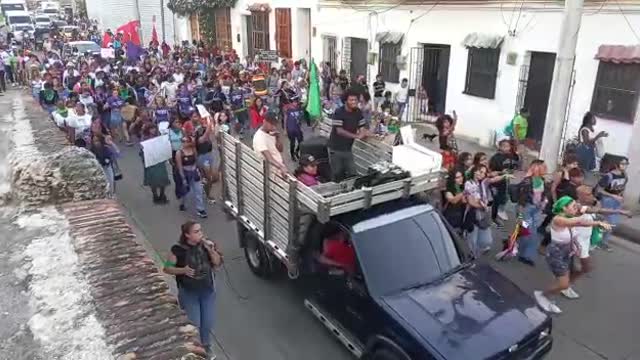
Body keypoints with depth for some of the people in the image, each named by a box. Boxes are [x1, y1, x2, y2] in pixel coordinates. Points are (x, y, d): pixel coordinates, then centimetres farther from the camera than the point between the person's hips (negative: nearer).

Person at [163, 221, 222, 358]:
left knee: (208, 323, 12)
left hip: (208, 291, 3)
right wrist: (183, 270, -25)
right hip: (188, 293, -3)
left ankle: (206, 345, 41)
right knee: (194, 324, 6)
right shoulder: (178, 249, -18)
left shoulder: (206, 244, -10)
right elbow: (167, 268, -9)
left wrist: (211, 250, -21)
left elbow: (217, 263, -4)